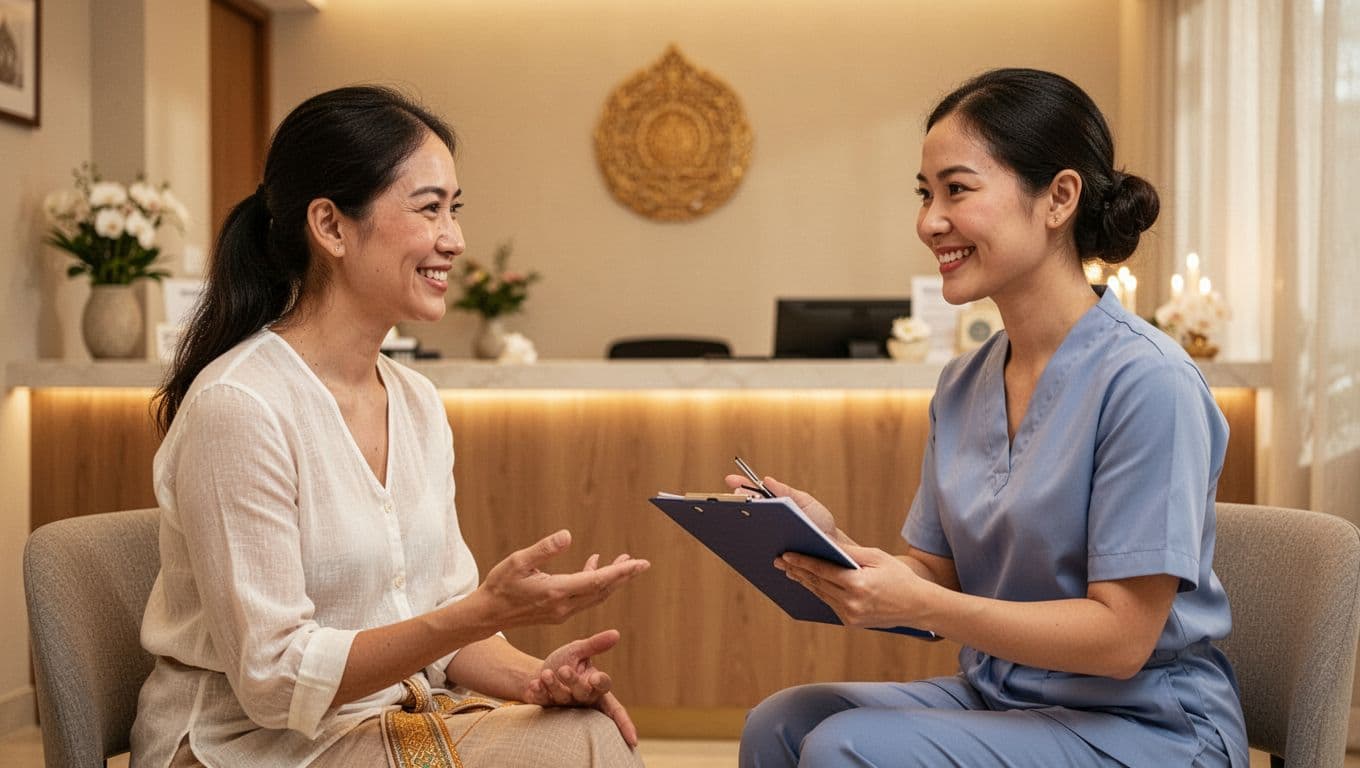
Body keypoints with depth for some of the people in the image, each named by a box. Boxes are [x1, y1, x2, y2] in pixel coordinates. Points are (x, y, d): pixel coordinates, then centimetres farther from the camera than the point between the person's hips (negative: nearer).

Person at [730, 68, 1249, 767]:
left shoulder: (1147, 381, -19)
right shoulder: (963, 383, 6)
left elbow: (1122, 636, -19)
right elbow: (938, 574, 8)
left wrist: (922, 606, -26)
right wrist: (832, 543, -11)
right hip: (996, 697, 7)